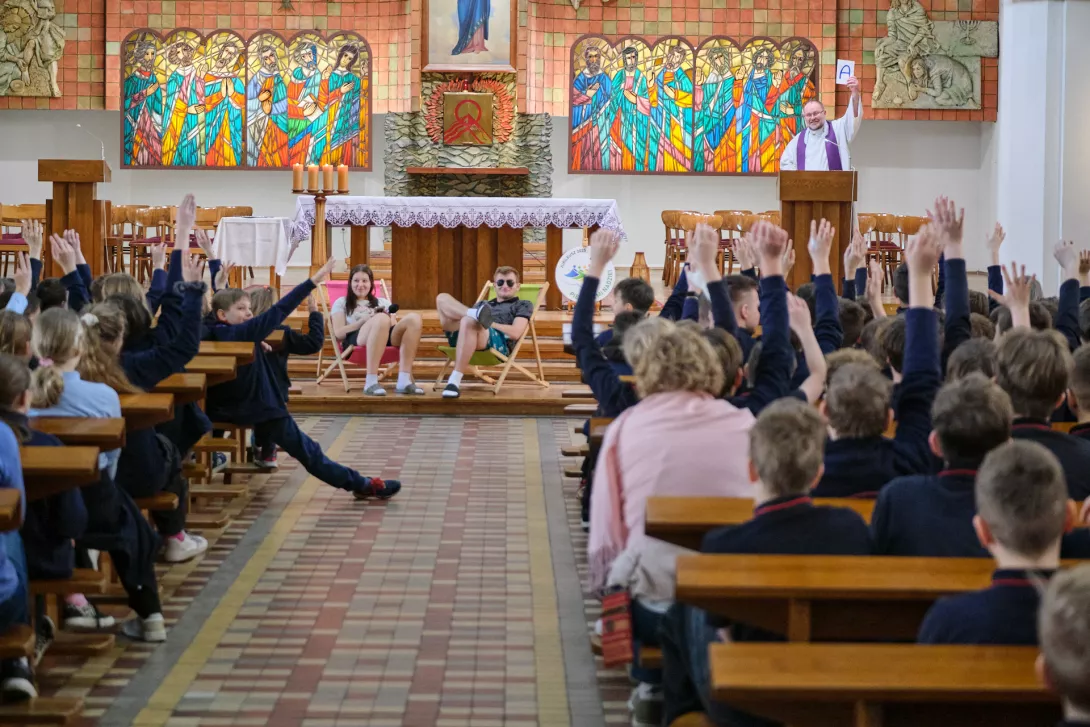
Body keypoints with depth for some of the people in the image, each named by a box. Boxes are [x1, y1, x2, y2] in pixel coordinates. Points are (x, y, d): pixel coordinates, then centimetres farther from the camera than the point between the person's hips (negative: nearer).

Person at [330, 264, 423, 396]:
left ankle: (404, 380, -35)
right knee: (381, 319, -38)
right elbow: (338, 333, 6)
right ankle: (371, 381, -44)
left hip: (386, 339, 4)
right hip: (356, 341, -4)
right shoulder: (341, 303, 23)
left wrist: (389, 320, -3)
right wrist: (364, 321, -6)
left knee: (414, 318, -26)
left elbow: (394, 329, 20)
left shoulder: (383, 302, 34)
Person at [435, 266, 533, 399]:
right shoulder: (483, 304, 40)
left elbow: (515, 333, 5)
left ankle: (455, 381, -46)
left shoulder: (523, 305, 25)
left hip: (498, 344, -5)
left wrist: (489, 323, -2)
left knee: (469, 321, -39)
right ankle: (476, 314, -35)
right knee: (443, 298, -8)